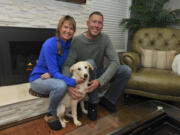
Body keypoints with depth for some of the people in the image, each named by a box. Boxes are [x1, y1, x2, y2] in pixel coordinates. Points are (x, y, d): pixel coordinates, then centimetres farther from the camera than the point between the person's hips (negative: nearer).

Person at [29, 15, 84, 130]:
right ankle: (51, 115, -8)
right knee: (61, 85, -36)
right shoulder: (50, 44, -23)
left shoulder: (70, 44, -3)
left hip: (53, 77, 6)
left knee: (82, 78, -14)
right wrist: (73, 82, -39)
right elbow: (54, 72, -26)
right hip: (38, 79, -5)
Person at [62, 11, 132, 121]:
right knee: (89, 62, -35)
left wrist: (100, 81, -32)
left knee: (126, 70, -17)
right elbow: (67, 65, -17)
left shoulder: (105, 39, -8)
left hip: (99, 74, 3)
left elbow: (115, 62, -19)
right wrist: (69, 84, -36)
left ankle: (108, 100, 3)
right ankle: (93, 103, -17)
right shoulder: (77, 40, -15)